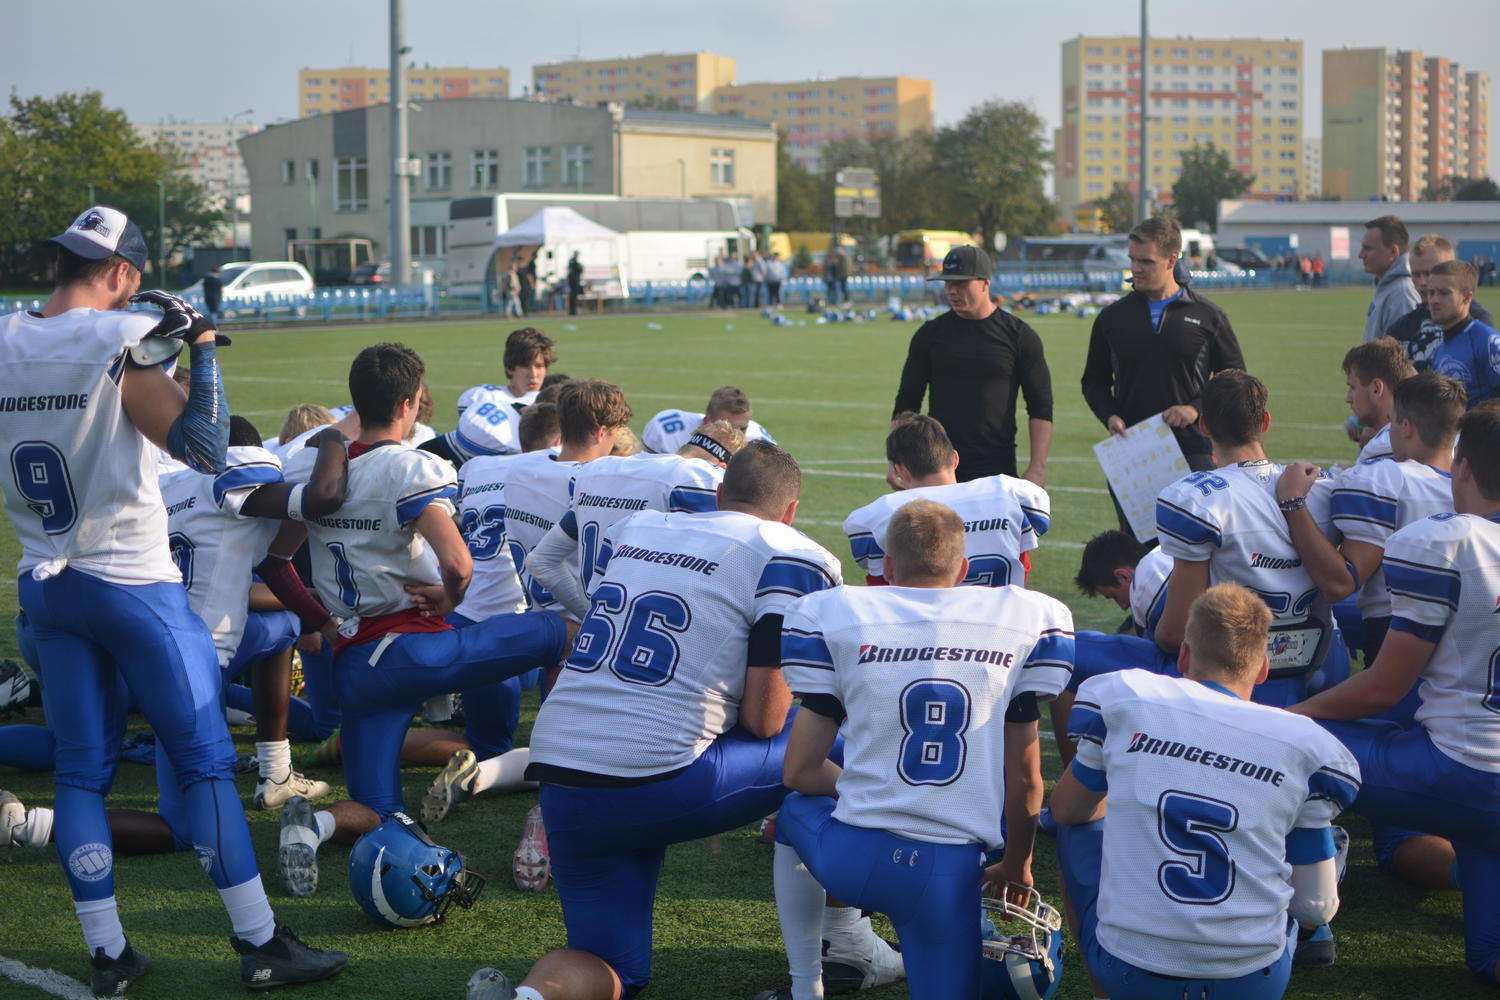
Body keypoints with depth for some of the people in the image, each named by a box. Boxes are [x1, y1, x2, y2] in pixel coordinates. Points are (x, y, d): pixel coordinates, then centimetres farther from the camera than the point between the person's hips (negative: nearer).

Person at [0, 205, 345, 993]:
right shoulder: (117, 346, -16)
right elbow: (204, 448, -19)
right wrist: (201, 346, -9)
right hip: (132, 585, -6)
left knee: (80, 769, 11)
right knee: (204, 760, 2)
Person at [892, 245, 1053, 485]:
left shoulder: (1019, 335, 2)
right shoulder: (930, 334, 8)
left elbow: (1041, 407, 2)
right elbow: (907, 402, 9)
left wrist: (1037, 467, -7)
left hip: (998, 468, -1)